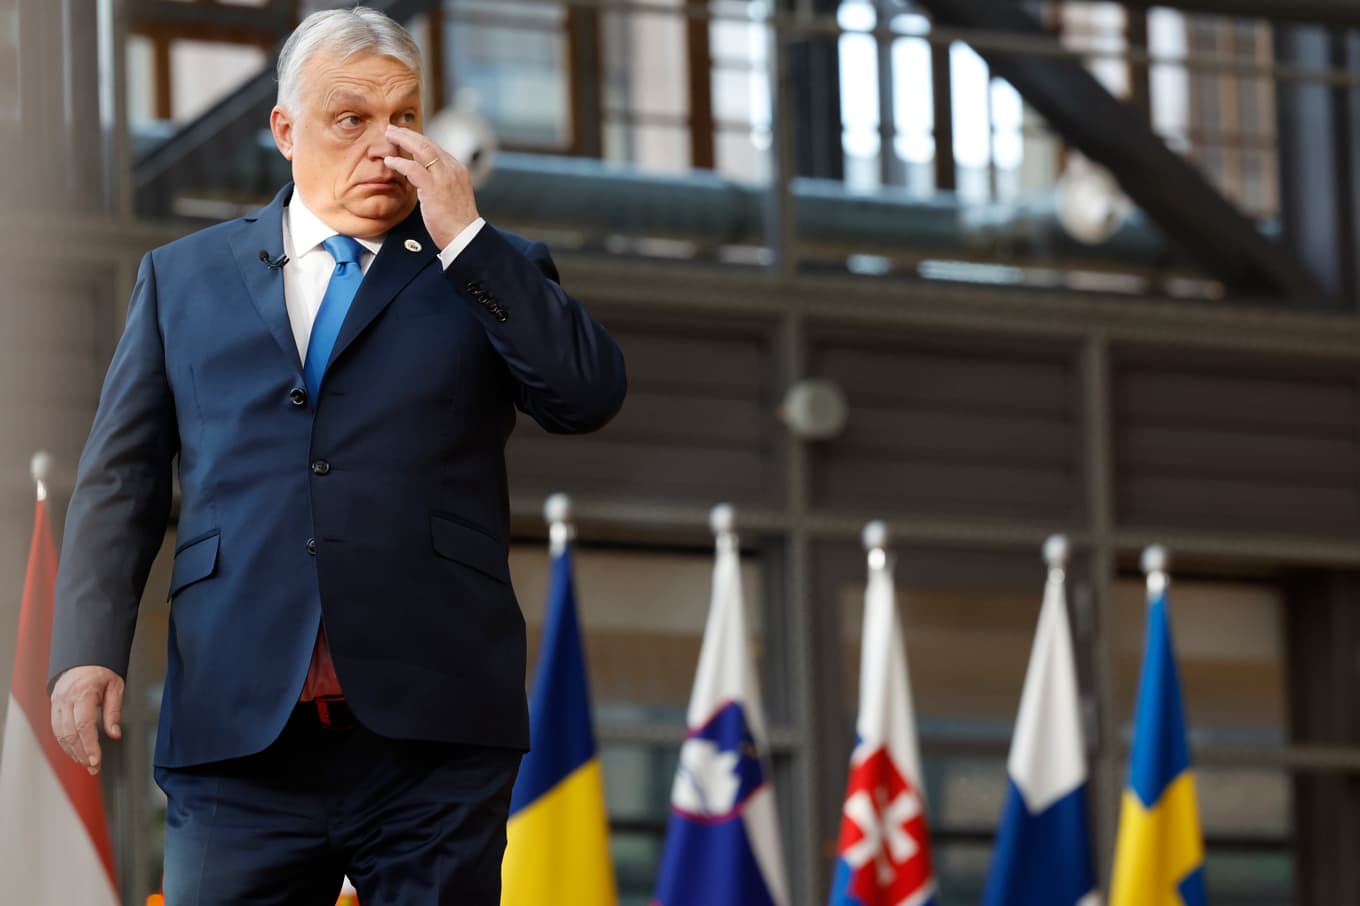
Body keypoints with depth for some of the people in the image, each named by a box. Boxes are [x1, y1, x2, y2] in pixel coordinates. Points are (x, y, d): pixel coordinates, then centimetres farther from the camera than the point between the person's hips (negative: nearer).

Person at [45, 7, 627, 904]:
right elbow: (122, 480, 13)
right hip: (239, 729, 1)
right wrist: (89, 650, -1)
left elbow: (592, 395, -3)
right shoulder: (183, 277, 17)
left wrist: (464, 236, -4)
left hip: (433, 729, 0)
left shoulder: (490, 274, 13)